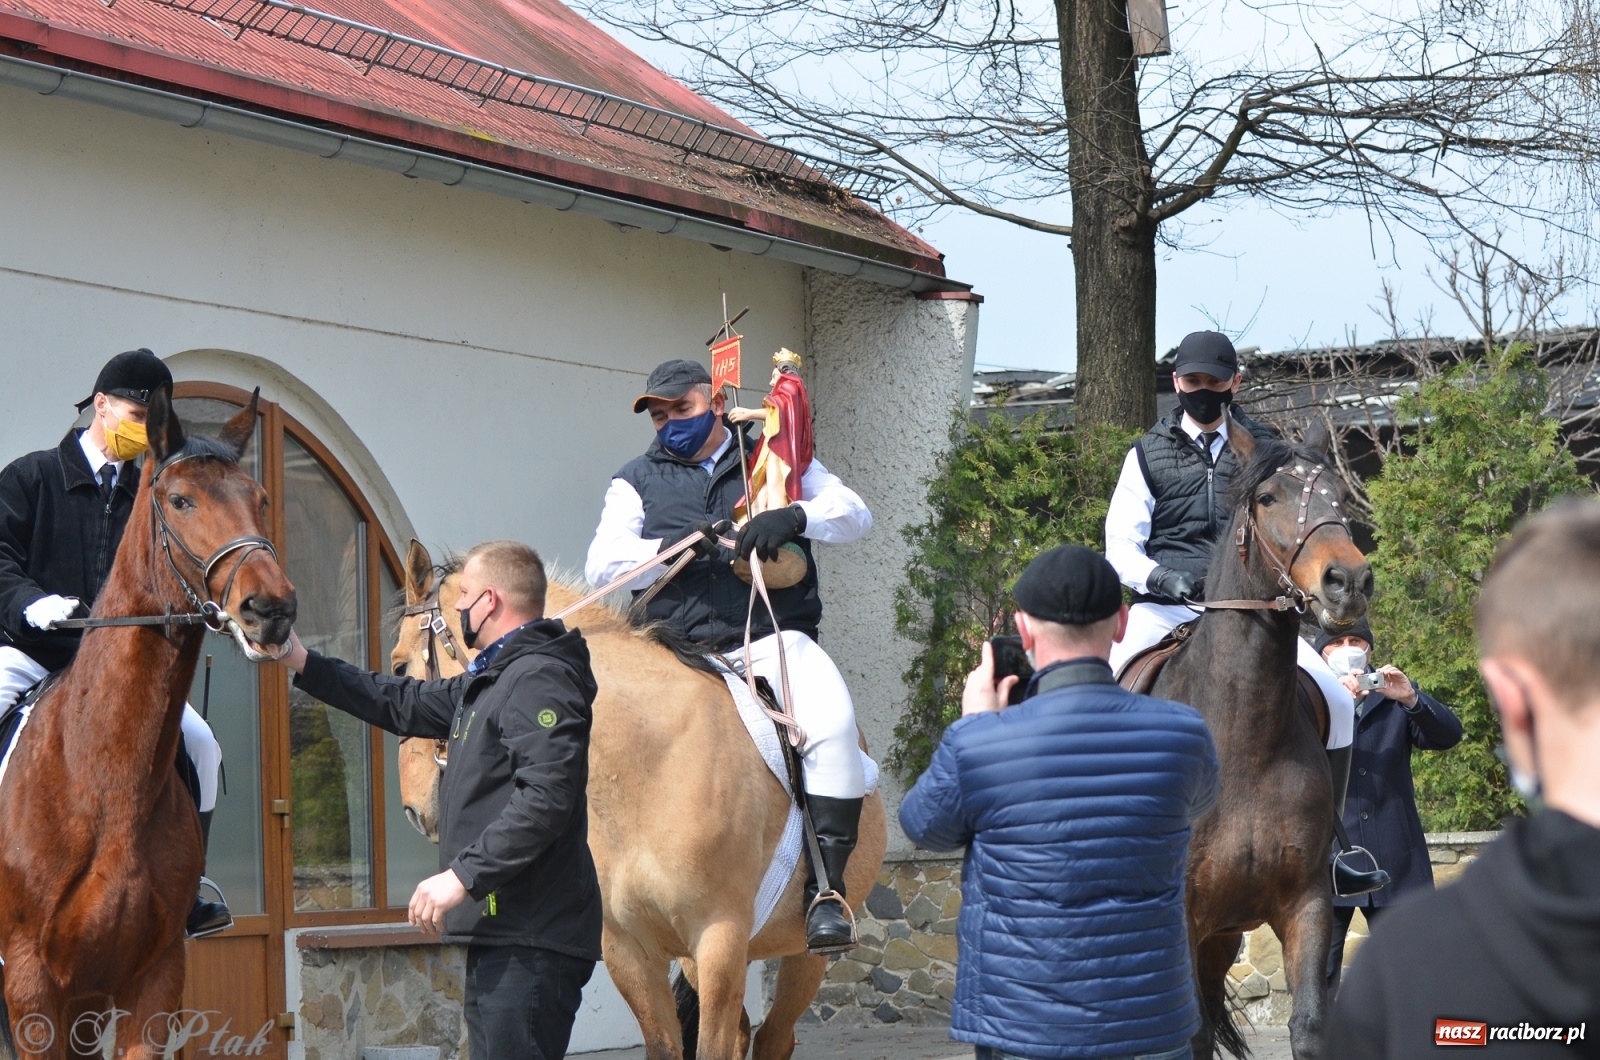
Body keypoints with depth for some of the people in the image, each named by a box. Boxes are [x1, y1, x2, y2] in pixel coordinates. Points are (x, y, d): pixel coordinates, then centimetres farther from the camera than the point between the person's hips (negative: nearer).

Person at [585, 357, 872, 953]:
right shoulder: (637, 482, 18)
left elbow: (854, 514, 8)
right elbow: (602, 566, 4)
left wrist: (793, 518, -12)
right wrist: (671, 549, -13)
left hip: (774, 640, -2)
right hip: (679, 650, 2)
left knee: (832, 726, -29)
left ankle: (826, 888, -26)